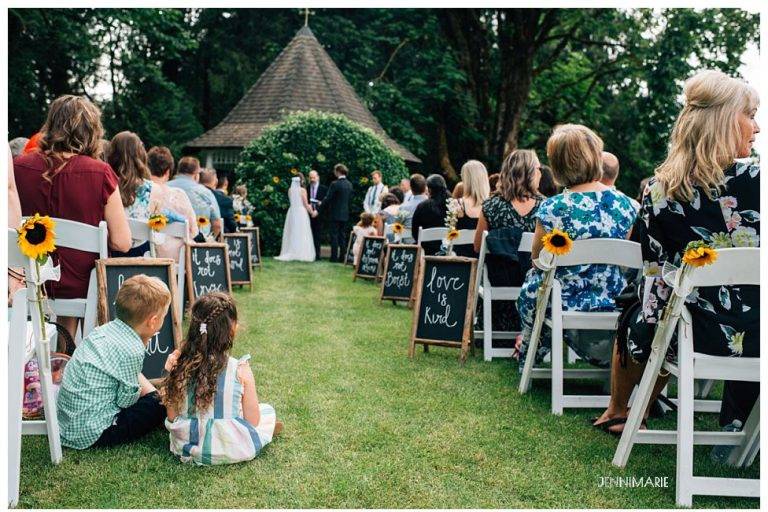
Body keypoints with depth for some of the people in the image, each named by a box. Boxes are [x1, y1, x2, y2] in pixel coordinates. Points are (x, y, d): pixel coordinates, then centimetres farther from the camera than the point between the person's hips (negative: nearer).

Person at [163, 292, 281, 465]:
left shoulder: (180, 366, -11)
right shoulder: (241, 371, -19)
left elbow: (172, 418, -4)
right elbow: (252, 421, -12)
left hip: (186, 447, 3)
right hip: (231, 451, -3)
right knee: (268, 410, 24)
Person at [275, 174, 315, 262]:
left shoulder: (290, 190, 3)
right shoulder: (302, 190, -10)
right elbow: (306, 204, -6)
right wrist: (312, 212, 7)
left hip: (292, 213, 4)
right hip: (301, 213, -4)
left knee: (292, 234, 9)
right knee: (301, 234, 0)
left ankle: (290, 254, 8)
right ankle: (301, 254, -2)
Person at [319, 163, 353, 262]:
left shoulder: (335, 184, -15)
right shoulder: (349, 184, 7)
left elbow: (328, 199, -15)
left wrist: (319, 210, -6)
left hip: (335, 214, -6)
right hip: (345, 214, 6)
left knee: (334, 236, -1)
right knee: (342, 236, 11)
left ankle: (334, 257, 0)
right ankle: (342, 257, 12)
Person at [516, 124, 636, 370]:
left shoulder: (551, 208, -19)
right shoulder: (625, 204, -8)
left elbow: (537, 258, -3)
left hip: (562, 304, -3)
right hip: (611, 303, 3)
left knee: (532, 277, 29)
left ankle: (530, 355, 48)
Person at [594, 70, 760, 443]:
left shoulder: (658, 189, -8)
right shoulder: (754, 180, -14)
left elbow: (654, 274, -1)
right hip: (752, 338, -1)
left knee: (633, 325, 32)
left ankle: (617, 413, 51)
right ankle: (733, 429, 34)